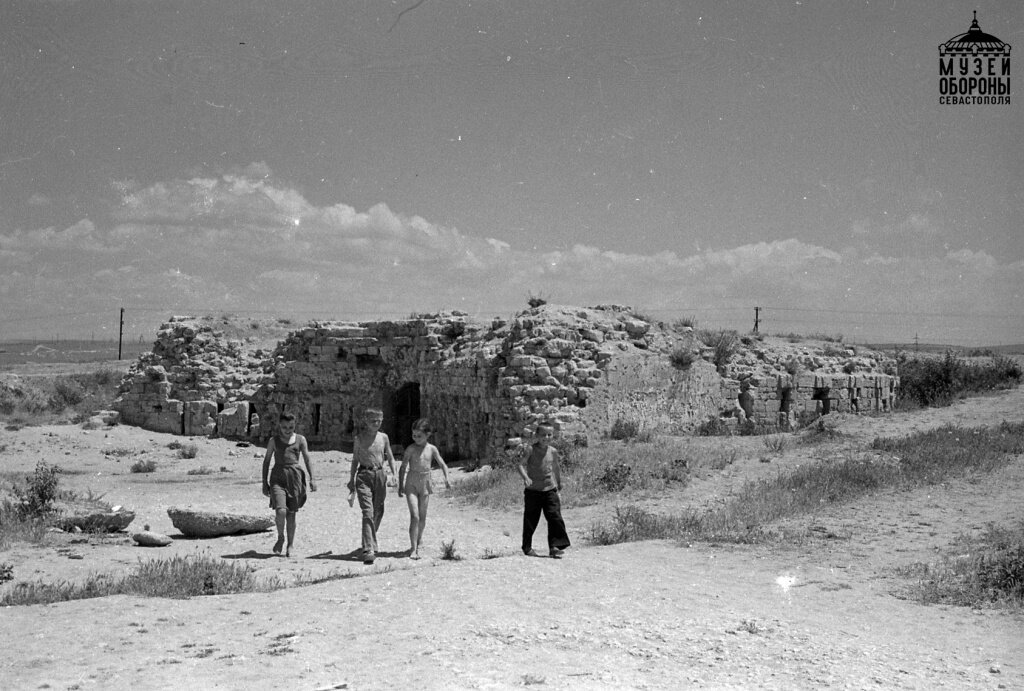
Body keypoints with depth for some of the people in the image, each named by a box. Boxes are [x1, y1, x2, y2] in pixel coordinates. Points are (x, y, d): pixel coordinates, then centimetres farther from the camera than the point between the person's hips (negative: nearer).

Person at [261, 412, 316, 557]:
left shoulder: (300, 439, 9)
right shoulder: (274, 440, 7)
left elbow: (307, 459, 10)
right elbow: (266, 461, 12)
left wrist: (311, 479, 2)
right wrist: (265, 482, 8)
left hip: (294, 477, 1)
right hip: (278, 478, -1)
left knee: (291, 514, 5)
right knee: (281, 511, -19)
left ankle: (290, 545, 19)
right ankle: (280, 537, 8)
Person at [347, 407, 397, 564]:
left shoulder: (384, 437, 7)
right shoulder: (359, 438, 2)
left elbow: (390, 458, 14)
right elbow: (355, 460, 12)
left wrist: (394, 475, 2)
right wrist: (351, 479, 12)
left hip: (380, 475, 3)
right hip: (364, 476, -3)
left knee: (378, 512, 10)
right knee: (367, 513, -14)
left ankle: (370, 544, 33)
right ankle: (368, 551, -20)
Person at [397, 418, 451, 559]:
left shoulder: (432, 449, 0)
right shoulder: (411, 449, -7)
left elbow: (442, 464, 9)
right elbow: (403, 468, -1)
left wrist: (446, 478, -5)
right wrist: (400, 485, -2)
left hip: (425, 484, 3)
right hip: (411, 484, -3)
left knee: (422, 517, 10)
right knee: (414, 516, -13)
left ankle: (418, 542, 32)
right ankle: (413, 549, -14)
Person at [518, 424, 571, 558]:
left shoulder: (553, 452, 5)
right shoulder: (531, 450, -7)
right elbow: (522, 465, -16)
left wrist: (559, 482, 32)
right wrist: (525, 477, -33)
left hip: (549, 489, 2)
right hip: (533, 490, -2)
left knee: (555, 517, -9)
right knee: (531, 519, 6)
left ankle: (555, 546, -5)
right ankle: (527, 547, 21)